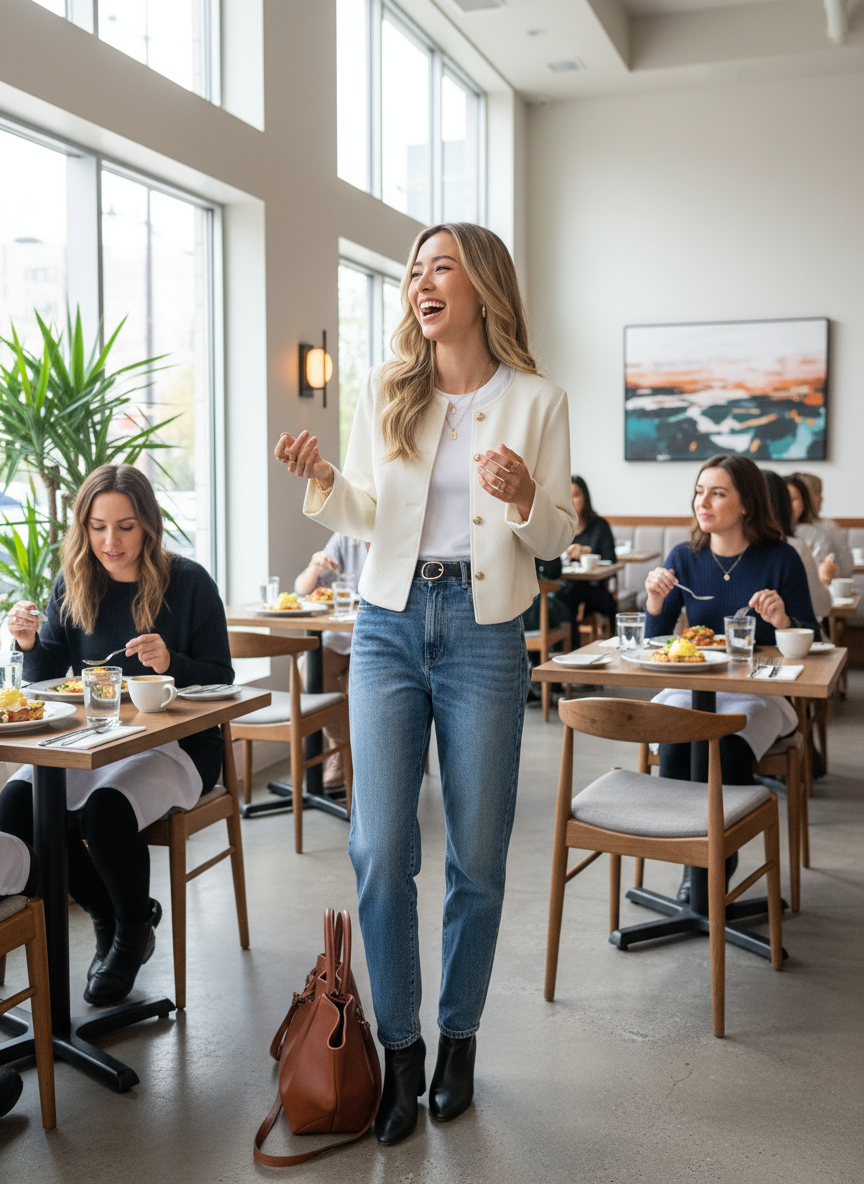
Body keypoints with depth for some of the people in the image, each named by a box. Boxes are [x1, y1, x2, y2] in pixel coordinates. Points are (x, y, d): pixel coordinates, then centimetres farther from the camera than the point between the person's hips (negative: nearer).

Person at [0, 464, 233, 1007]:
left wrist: (171, 664, -25)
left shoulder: (189, 583, -7)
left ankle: (133, 929, 2)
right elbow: (45, 685, 7)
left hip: (176, 744, -4)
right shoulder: (72, 585, 4)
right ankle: (111, 915, 5)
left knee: (107, 808, -32)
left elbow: (221, 680, -6)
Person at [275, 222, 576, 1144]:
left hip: (484, 632, -1)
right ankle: (399, 1049, 16)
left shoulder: (536, 402, -1)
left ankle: (459, 1037, 27)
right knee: (379, 849, -3)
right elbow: (367, 517, 10)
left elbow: (555, 538, 3)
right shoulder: (384, 393, 5)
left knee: (476, 855, 6)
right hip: (390, 625, 2)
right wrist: (323, 481, -9)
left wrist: (522, 496, -17)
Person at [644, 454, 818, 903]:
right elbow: (654, 643, 4)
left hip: (759, 693, -2)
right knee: (674, 744, -29)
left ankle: (720, 863, -3)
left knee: (728, 749, -32)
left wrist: (782, 622, -22)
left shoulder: (780, 558, -3)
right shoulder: (683, 558, 4)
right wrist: (655, 601, -15)